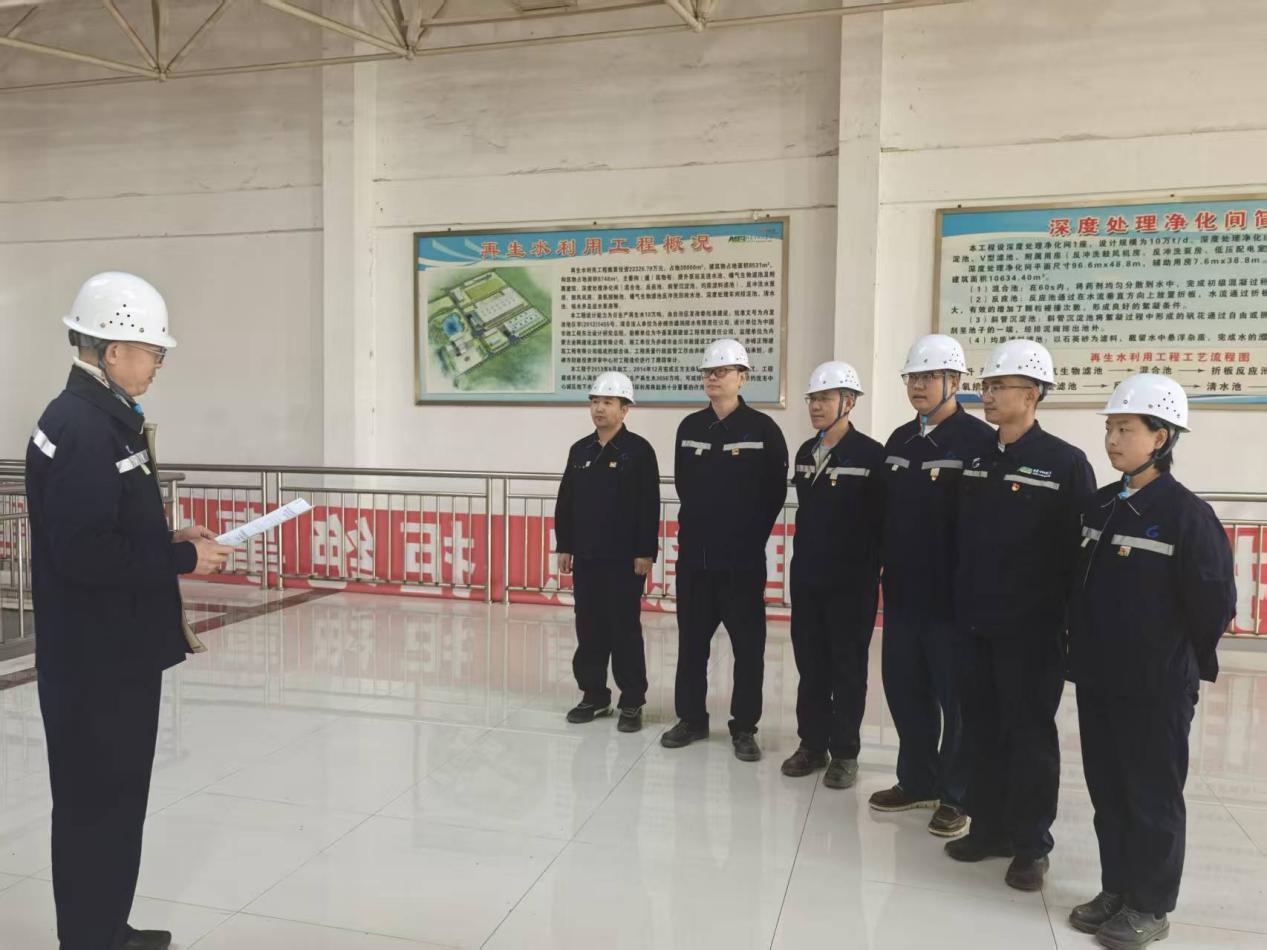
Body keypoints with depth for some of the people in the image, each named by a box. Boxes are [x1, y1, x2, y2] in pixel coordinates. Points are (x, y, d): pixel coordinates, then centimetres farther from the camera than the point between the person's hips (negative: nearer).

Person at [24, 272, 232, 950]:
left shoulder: (105, 419, 11)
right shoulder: (79, 428, -20)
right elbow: (82, 552, -27)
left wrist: (170, 541, 6)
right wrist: (182, 559, -17)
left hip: (121, 648, 10)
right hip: (95, 657, -10)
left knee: (119, 794, 19)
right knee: (94, 802, 3)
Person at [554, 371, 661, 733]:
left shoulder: (639, 450, -6)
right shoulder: (579, 450, 10)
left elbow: (649, 506, -9)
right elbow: (565, 502, 12)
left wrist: (645, 552, -13)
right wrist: (564, 546, 9)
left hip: (624, 558, -5)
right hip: (585, 556, 5)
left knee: (625, 630, 1)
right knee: (589, 629, 10)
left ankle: (632, 703, 11)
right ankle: (594, 695, 22)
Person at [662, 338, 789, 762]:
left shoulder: (762, 428, -5)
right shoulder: (689, 427, 7)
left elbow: (775, 491, -3)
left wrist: (751, 535, -1)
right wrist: (698, 524, 10)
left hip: (742, 556, -4)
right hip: (694, 553, 4)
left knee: (748, 643, 4)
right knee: (691, 639, 10)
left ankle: (744, 727, 15)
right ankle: (691, 718, 23)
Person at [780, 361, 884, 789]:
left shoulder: (871, 455, -10)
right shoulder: (805, 453, 9)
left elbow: (881, 521, -9)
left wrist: (869, 572, -9)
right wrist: (803, 559, 13)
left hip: (851, 581, -5)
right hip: (806, 577, 6)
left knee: (847, 668, 5)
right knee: (810, 664, 11)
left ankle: (844, 752, 16)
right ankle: (812, 744, 23)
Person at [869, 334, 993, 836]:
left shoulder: (978, 440, -11)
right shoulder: (899, 440, 11)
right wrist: (885, 570, 13)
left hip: (952, 595, -7)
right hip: (902, 591, 7)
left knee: (956, 696, 6)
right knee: (904, 687, 14)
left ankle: (957, 795, 20)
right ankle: (917, 780, 30)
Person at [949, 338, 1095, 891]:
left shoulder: (1065, 463, -8)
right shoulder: (976, 460, 8)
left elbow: (1082, 549, -10)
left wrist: (1073, 619, -12)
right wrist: (959, 604, 8)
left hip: (1032, 627, -5)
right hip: (975, 622, 5)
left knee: (1029, 733, 6)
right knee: (981, 728, 12)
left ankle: (1031, 844, 20)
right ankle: (989, 826, 27)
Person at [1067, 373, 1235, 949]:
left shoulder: (1187, 514, -15)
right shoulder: (1098, 506, 6)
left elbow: (1216, 605, -13)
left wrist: (1181, 659, -2)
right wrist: (1083, 649, 10)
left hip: (1156, 688, -6)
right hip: (1096, 679, 6)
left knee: (1153, 796, 8)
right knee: (1106, 790, 16)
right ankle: (1116, 889, 32)